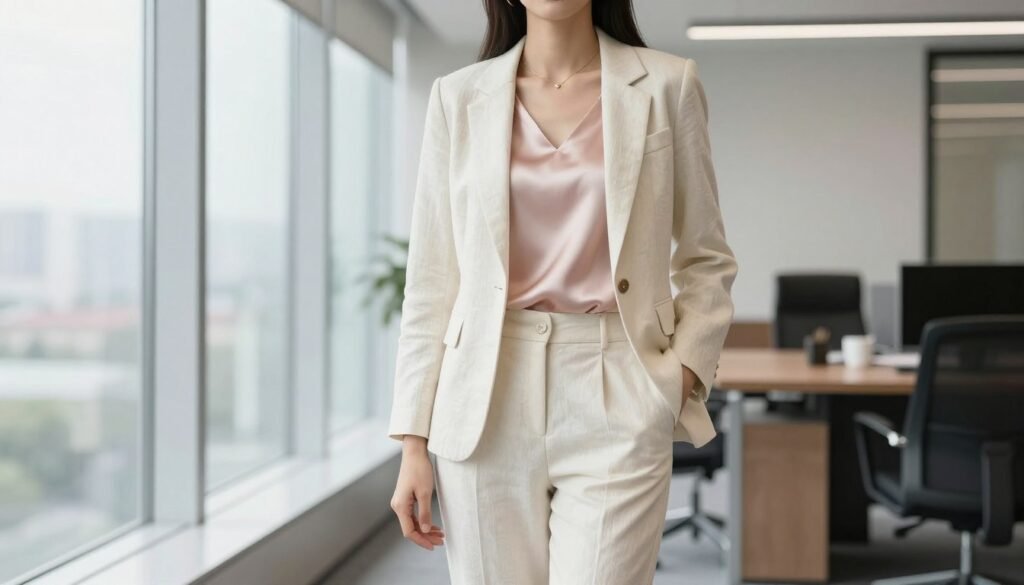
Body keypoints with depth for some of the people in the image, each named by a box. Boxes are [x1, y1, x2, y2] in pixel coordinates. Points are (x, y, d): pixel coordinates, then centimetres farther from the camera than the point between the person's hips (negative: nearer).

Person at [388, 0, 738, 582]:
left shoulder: (666, 83, 4)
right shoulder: (458, 97, 7)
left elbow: (707, 261, 9)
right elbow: (431, 280, 6)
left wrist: (683, 372, -7)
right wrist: (414, 441, 2)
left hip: (615, 405, -1)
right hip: (485, 408, 2)